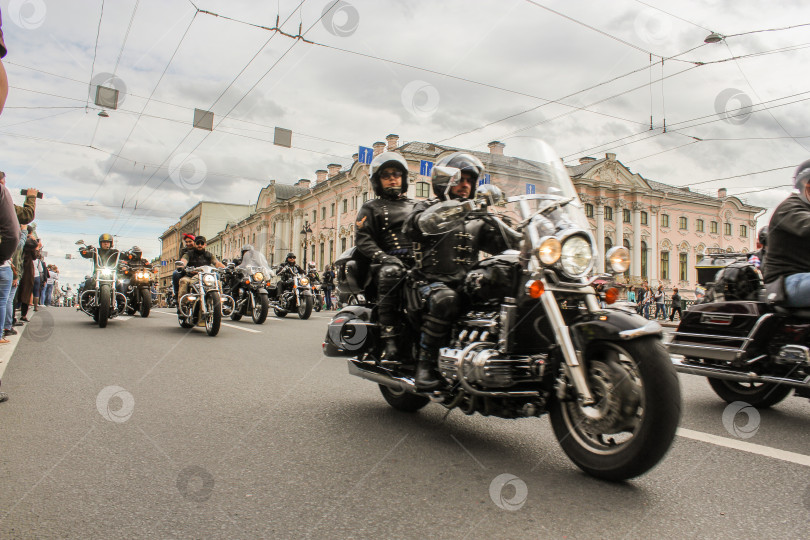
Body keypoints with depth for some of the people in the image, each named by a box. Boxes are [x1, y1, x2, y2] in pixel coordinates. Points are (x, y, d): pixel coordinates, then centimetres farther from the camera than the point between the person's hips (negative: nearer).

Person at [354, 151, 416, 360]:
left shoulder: (416, 206, 30)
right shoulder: (371, 208, 17)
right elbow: (362, 240, 3)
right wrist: (383, 257, -16)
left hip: (419, 261, 4)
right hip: (392, 260, -3)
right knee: (390, 272, -39)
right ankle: (389, 338, -38)